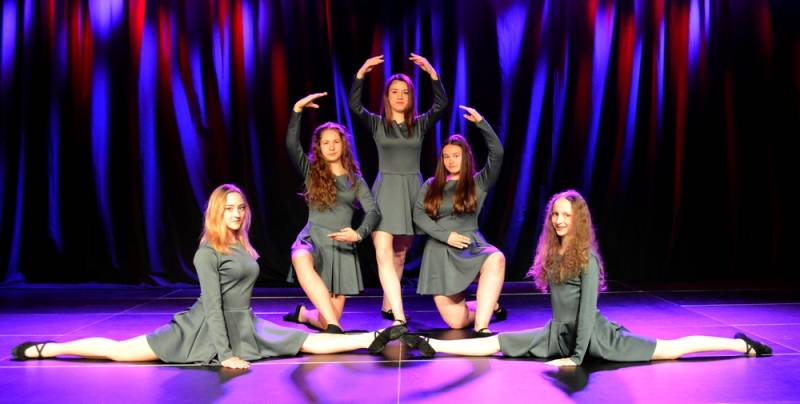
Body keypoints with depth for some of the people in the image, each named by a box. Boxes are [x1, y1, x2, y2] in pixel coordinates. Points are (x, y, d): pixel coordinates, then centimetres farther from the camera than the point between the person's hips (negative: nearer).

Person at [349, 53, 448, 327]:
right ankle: (399, 318, -23)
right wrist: (361, 74, -20)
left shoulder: (421, 124, 7)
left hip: (412, 190, 2)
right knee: (384, 254, -16)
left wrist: (432, 73, -18)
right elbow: (354, 106, -11)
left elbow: (441, 104, -8)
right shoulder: (377, 123, 4)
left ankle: (388, 306, 24)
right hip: (385, 190, -2)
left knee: (400, 255, 9)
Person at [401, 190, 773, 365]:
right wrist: (567, 347, 14)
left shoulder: (587, 258, -16)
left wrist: (577, 357, -21)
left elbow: (587, 308, -19)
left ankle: (743, 345, 13)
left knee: (669, 350, -1)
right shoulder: (550, 254, 6)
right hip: (558, 334, 6)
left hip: (594, 336, -6)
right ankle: (430, 345, -4)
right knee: (496, 344, -4)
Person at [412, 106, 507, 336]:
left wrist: (481, 122, -13)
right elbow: (418, 215, 3)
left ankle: (481, 327, -40)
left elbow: (497, 153, -6)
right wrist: (446, 236, -10)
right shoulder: (431, 185, 13)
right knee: (456, 321, -10)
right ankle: (490, 307, 23)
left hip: (470, 244, -1)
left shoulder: (479, 183, 8)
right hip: (440, 252, 1)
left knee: (496, 259, -40)